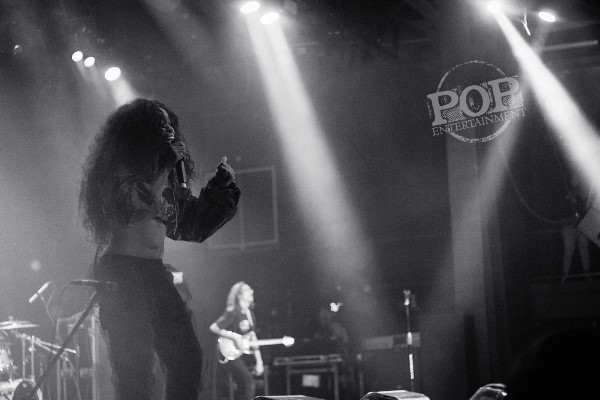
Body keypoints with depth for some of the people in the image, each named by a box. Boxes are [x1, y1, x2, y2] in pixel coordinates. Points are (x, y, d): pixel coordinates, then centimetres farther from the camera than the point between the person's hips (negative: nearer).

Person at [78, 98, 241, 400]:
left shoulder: (161, 174, 17)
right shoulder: (117, 172, -5)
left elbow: (195, 224, 22)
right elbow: (140, 204, -23)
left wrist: (222, 184, 14)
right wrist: (167, 162, -13)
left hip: (154, 273, 8)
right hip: (121, 271, -8)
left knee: (188, 357, 4)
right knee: (135, 366, -9)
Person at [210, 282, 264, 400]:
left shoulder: (250, 313, 12)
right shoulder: (233, 312, -13)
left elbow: (253, 337, 13)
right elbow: (214, 327, -18)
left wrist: (259, 361, 8)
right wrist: (234, 337, -20)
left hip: (244, 354, 9)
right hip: (231, 355, -8)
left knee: (243, 389, 10)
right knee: (249, 385, -18)